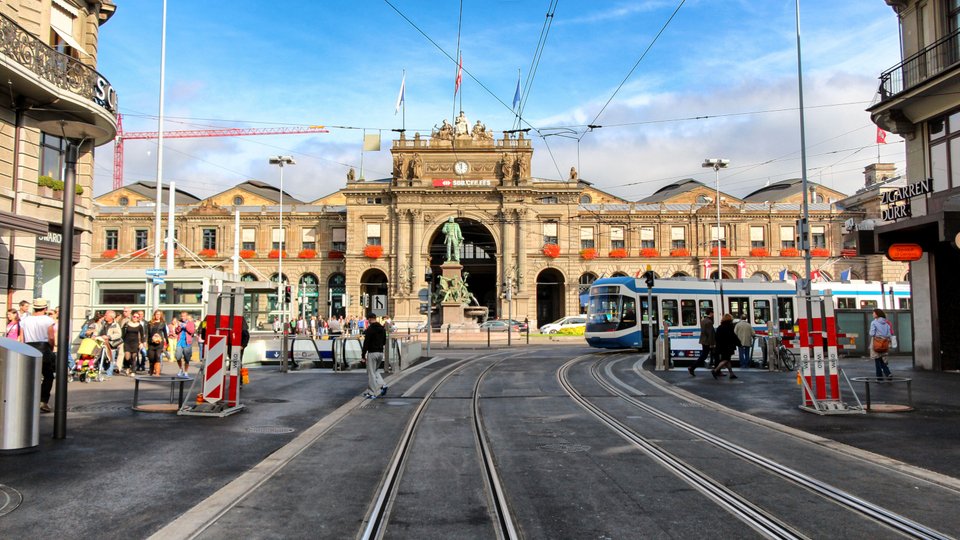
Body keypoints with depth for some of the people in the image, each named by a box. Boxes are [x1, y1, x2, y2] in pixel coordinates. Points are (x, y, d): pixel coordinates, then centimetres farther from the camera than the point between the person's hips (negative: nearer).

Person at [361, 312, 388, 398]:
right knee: (375, 370, 23)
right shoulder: (382, 328, 10)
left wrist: (363, 355, -10)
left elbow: (366, 343, -15)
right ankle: (382, 385, 7)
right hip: (381, 352, 7)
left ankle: (372, 393, 3)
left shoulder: (370, 329, -14)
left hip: (372, 353, -7)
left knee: (371, 373, 0)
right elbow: (384, 342, 16)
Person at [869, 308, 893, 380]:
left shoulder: (874, 322, -11)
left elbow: (872, 334, -14)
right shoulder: (886, 323, 7)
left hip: (876, 343, -5)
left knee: (877, 360, 3)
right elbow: (889, 334, 6)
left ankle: (879, 377, 7)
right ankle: (888, 374, -2)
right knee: (883, 360, 14)